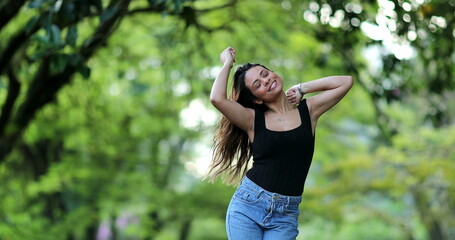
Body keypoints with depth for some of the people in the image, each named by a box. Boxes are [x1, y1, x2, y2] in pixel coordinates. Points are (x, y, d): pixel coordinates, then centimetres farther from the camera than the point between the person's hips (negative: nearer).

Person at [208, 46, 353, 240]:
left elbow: (346, 82, 2)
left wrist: (301, 89, 8)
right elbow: (217, 99, -15)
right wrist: (227, 63, 1)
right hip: (247, 204, -1)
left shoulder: (308, 111, 8)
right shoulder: (253, 119, 2)